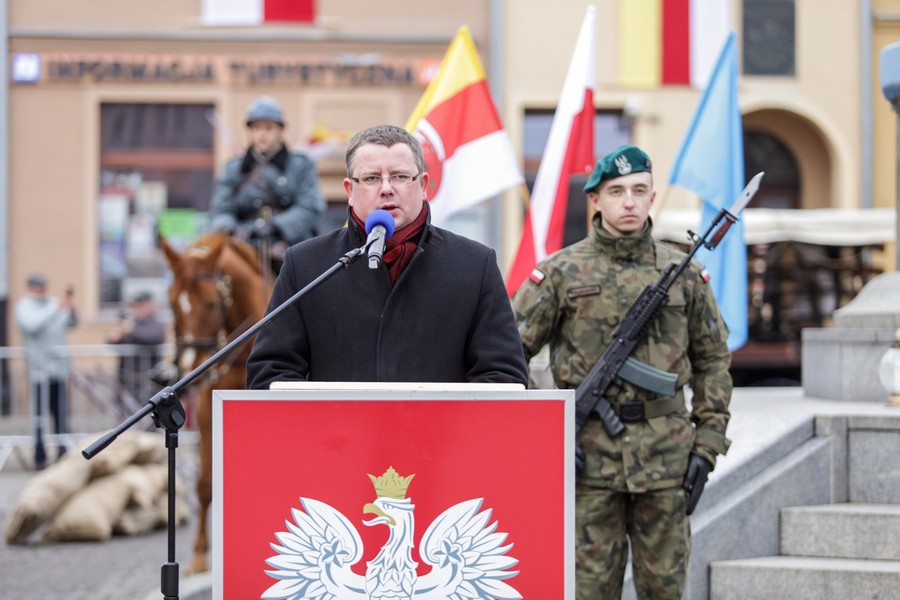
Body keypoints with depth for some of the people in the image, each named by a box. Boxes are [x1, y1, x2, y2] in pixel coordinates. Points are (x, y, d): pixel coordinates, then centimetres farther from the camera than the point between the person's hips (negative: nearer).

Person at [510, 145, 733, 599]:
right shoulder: (561, 273, 0)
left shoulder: (684, 275, 7)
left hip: (666, 457, 2)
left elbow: (713, 360, 12)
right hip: (590, 457, -2)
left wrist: (707, 445, 4)